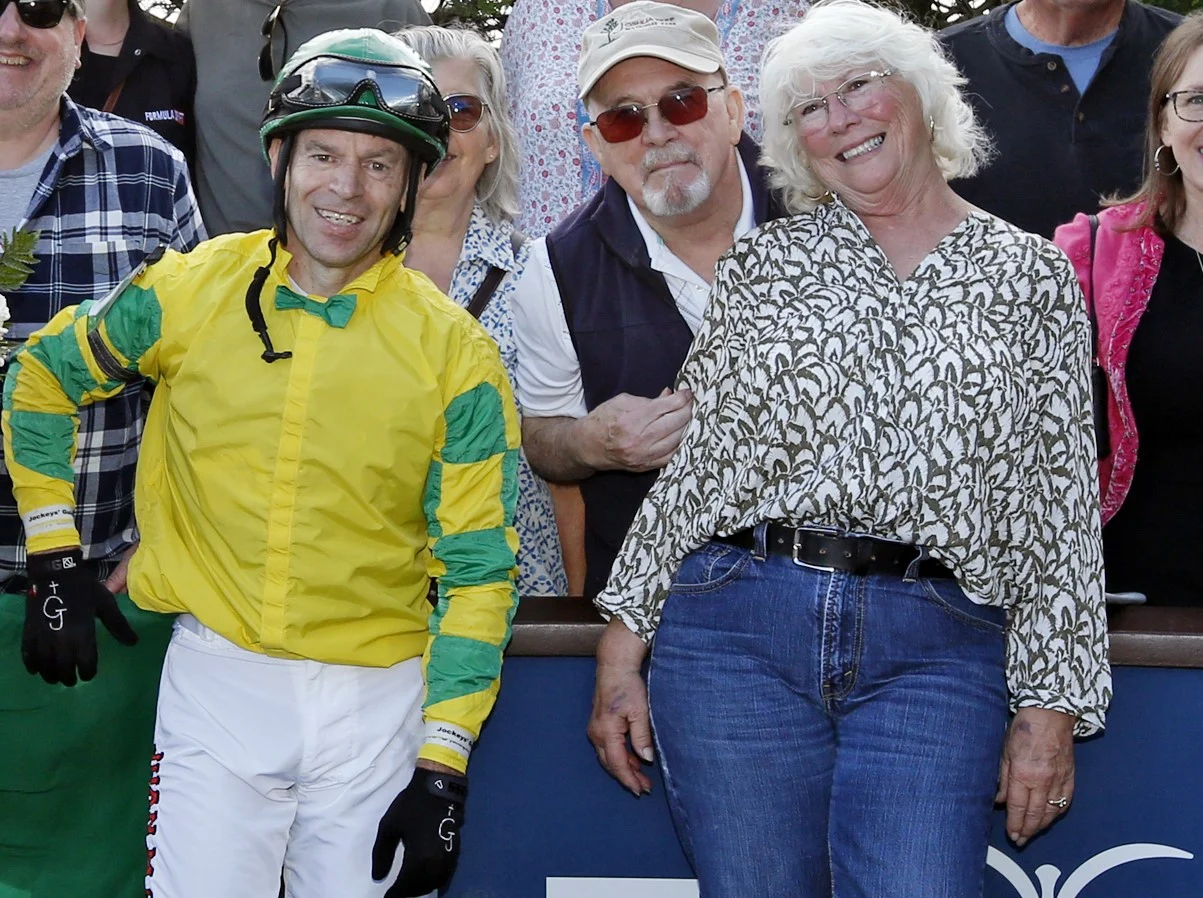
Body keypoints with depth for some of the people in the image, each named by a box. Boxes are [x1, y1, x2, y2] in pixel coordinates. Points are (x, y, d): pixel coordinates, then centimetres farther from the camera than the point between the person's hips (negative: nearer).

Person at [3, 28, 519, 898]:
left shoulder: (454, 352, -6)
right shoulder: (188, 291, -2)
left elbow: (477, 568, -5)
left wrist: (442, 772, -9)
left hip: (378, 700, 0)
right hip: (217, 685, 1)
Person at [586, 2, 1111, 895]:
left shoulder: (1032, 277, 9)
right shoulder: (762, 265, 12)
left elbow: (1066, 508, 6)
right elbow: (689, 462, 12)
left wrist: (1051, 705, 1)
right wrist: (625, 641, 6)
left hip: (936, 653, -1)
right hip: (737, 629, 1)